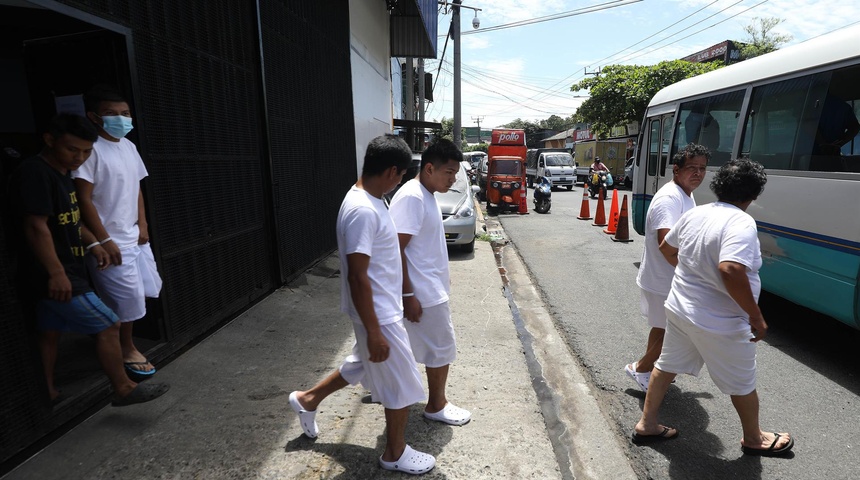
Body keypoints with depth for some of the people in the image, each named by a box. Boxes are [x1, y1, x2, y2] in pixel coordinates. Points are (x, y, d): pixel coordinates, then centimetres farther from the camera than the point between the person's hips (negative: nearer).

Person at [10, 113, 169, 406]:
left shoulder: (61, 173, 12)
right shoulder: (35, 173, -18)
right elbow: (36, 226, -24)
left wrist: (92, 244, 10)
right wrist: (56, 273, -26)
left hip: (55, 275, 10)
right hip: (53, 276, -10)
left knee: (50, 333, 17)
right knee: (107, 325, -7)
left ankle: (47, 393, 30)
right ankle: (123, 390, 3)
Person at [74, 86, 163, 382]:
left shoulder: (129, 146, 9)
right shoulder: (91, 148, -15)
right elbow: (84, 199, -18)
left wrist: (142, 224, 6)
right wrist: (104, 240, -18)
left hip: (135, 237, 8)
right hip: (111, 240, -8)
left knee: (148, 289, 14)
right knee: (128, 297, -1)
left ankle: (115, 332, 33)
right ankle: (127, 350, 19)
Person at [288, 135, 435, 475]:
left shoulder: (367, 199, 5)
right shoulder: (362, 210, -27)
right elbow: (357, 277, -27)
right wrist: (374, 331, -22)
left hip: (383, 307, 10)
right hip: (380, 315, -10)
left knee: (362, 366, 28)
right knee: (402, 385, 8)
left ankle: (307, 400, 45)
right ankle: (395, 454, 30)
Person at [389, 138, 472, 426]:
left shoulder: (427, 195, 9)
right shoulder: (412, 197, -22)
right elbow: (397, 249, -24)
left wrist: (443, 276, 23)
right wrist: (408, 295, -23)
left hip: (432, 286, 10)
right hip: (425, 292, -10)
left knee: (422, 346, 21)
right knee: (442, 348, 5)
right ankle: (436, 406, 25)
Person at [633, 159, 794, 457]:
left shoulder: (694, 214, 0)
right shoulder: (741, 222, -22)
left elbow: (666, 247, 15)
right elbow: (730, 270, -36)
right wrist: (756, 316, -25)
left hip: (679, 309, 7)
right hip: (719, 324, -6)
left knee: (667, 366, 21)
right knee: (742, 385, 18)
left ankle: (646, 424, 32)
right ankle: (754, 439, 42)